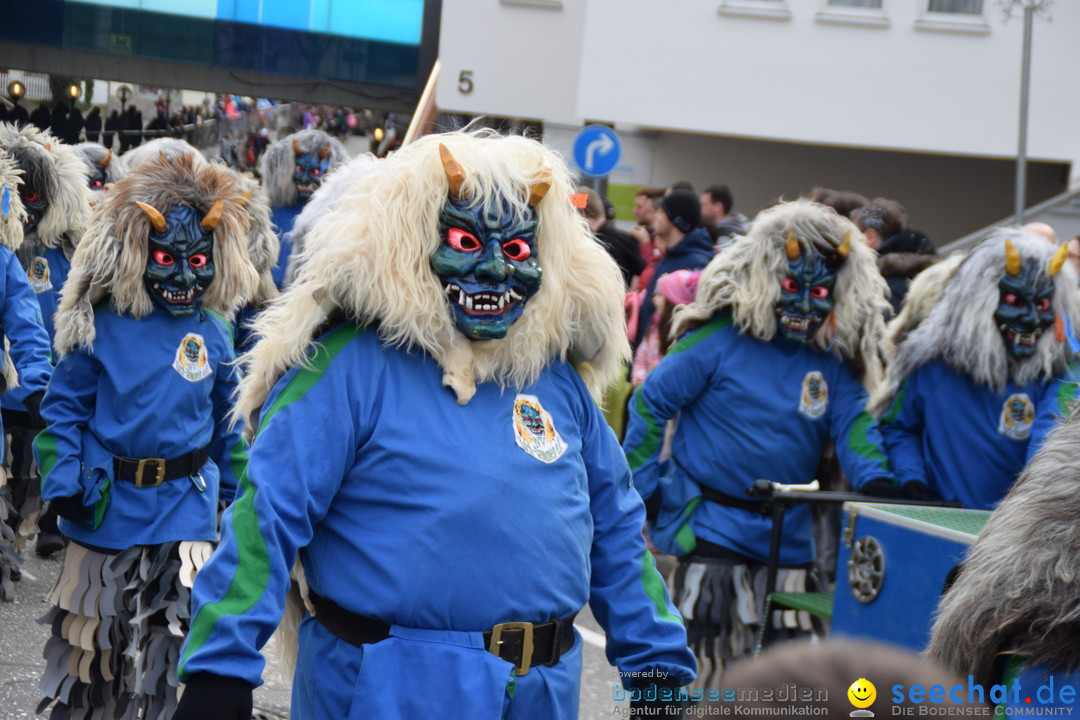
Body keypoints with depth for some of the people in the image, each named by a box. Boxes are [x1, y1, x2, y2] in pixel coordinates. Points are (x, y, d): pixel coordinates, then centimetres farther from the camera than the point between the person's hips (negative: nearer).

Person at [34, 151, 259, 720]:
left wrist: (231, 493, 13)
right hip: (107, 505, -1)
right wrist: (64, 483, -11)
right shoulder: (102, 328, -7)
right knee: (94, 632, 15)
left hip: (186, 509, 1)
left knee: (167, 640, 3)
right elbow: (64, 406, -2)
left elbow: (226, 422, 10)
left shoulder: (214, 334, 1)